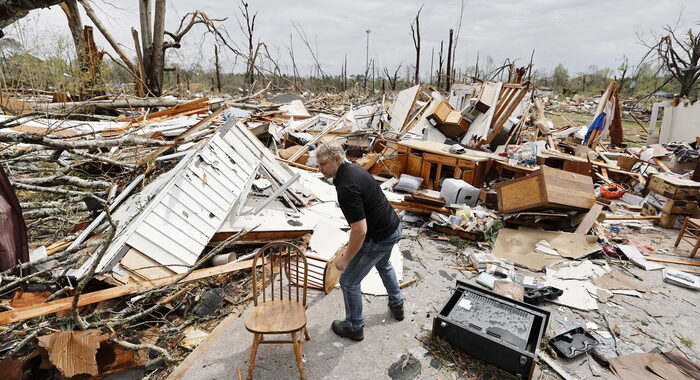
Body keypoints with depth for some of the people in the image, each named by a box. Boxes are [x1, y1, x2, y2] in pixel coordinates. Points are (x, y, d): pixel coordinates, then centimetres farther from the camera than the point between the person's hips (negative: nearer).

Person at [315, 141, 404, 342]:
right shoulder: (352, 169, 1)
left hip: (379, 237, -10)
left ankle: (354, 327, 28)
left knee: (349, 281, 8)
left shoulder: (346, 188, -30)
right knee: (383, 264, 36)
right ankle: (397, 304, 54)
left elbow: (360, 231, -31)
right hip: (393, 227, 10)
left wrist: (345, 258, -18)